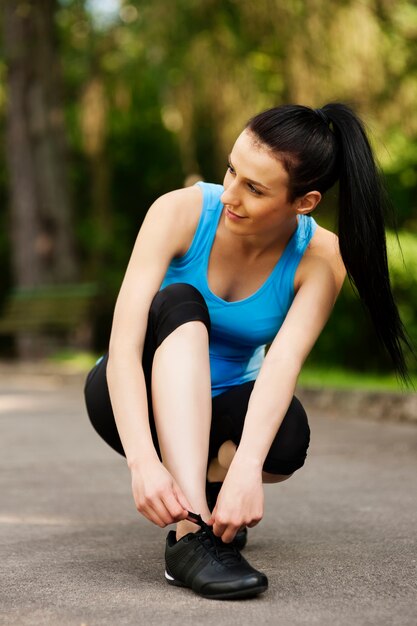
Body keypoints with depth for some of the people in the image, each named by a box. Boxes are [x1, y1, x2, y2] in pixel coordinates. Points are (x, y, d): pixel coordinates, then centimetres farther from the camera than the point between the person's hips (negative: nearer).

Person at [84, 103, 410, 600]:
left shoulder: (320, 256, -18)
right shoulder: (181, 212, -23)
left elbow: (284, 362, -32)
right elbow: (123, 344, -32)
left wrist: (246, 468, -48)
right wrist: (143, 462, -46)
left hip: (219, 409, 1)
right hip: (144, 397, -1)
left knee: (288, 438, -33)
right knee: (182, 303, -32)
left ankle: (212, 494, 2)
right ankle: (192, 532, -41)